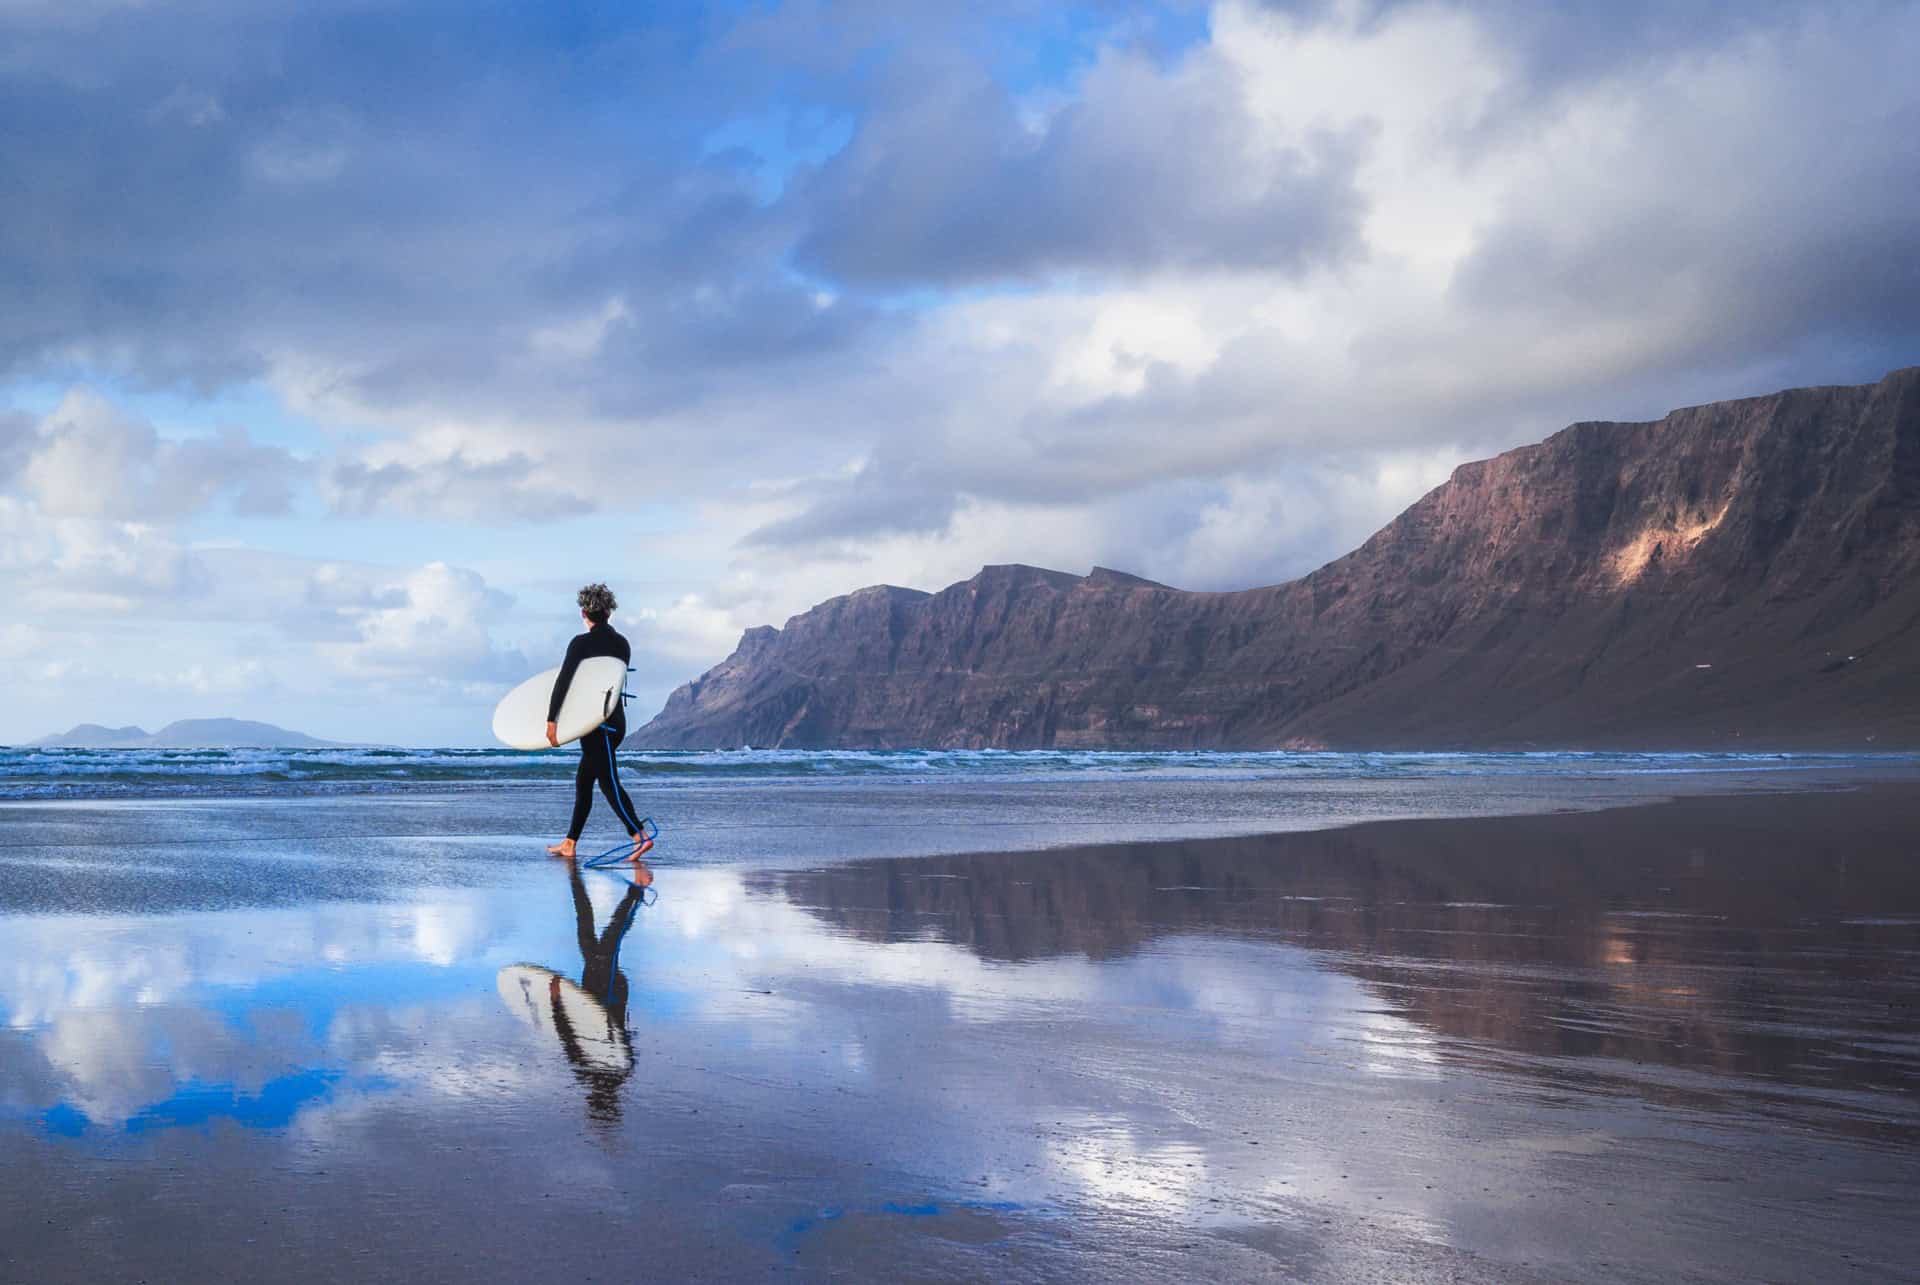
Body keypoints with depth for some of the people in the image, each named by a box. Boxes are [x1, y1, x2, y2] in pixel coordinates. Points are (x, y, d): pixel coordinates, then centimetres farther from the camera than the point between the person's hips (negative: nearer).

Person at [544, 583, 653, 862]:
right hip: (617, 721, 8)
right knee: (583, 780, 16)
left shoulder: (582, 643, -12)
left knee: (608, 781, -9)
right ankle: (569, 843, 20)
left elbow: (563, 681, -16)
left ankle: (640, 836, -20)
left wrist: (551, 720, -16)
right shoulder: (622, 644, 8)